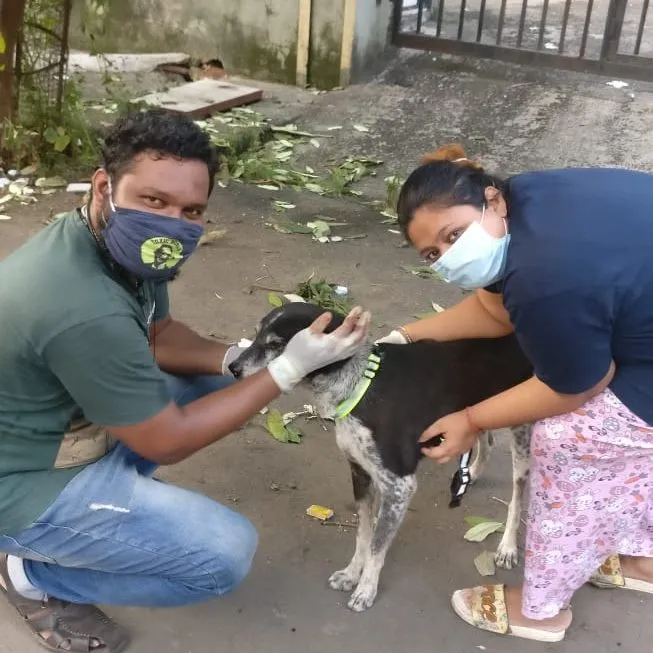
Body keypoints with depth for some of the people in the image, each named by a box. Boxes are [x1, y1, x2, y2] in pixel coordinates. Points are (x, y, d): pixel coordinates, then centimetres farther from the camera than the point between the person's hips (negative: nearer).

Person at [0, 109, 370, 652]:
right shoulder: (86, 310, -35)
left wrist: (240, 359, -11)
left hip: (64, 426, 9)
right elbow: (166, 442, -22)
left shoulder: (120, 247, -8)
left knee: (217, 383, 9)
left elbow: (157, 337, 9)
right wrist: (288, 369, -21)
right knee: (227, 554, -11)